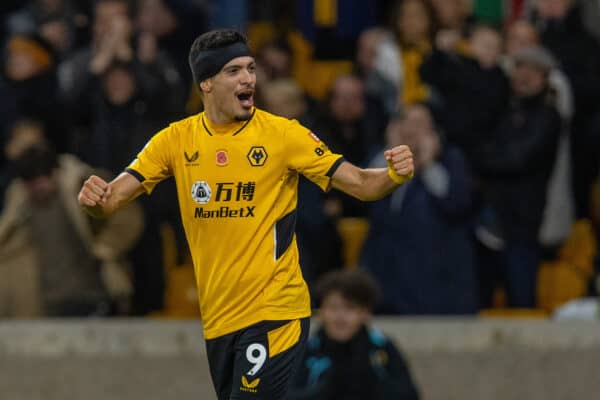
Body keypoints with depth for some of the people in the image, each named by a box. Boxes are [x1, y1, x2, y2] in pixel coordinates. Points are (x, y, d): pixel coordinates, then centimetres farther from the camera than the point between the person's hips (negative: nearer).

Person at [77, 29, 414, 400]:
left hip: (274, 312, -5)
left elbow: (359, 183, -8)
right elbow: (116, 196, -1)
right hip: (217, 318, 5)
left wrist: (394, 175, -29)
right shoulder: (176, 139, 2)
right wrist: (95, 199, -24)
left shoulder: (283, 133, -7)